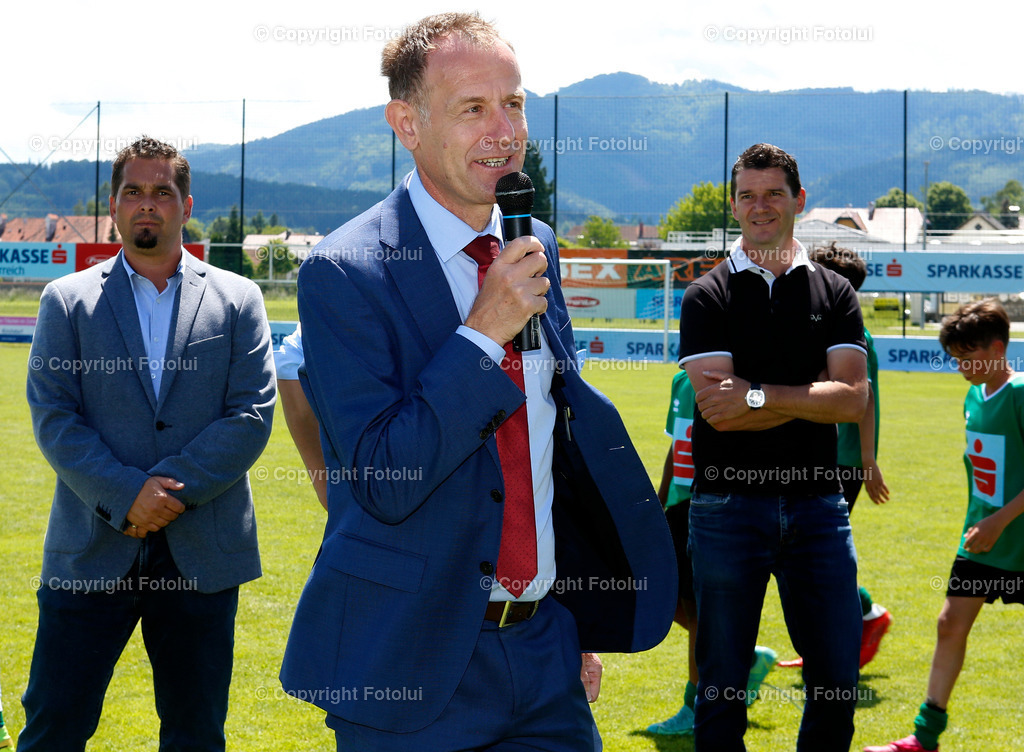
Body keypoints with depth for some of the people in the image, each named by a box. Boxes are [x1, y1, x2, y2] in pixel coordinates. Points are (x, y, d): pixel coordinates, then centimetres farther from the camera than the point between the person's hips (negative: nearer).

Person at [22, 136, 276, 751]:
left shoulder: (238, 300, 7)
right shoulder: (67, 301, 7)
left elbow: (253, 415, -2)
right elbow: (52, 417, -2)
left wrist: (172, 489, -13)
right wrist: (127, 495, -16)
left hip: (201, 557, 1)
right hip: (92, 553, -1)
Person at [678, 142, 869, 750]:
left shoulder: (834, 293, 10)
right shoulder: (708, 297, 3)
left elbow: (854, 401, -3)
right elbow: (719, 410, -9)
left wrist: (759, 394, -11)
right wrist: (814, 392, -8)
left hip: (816, 501, 2)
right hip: (729, 502, -2)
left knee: (839, 682, 3)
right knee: (723, 685, 3)